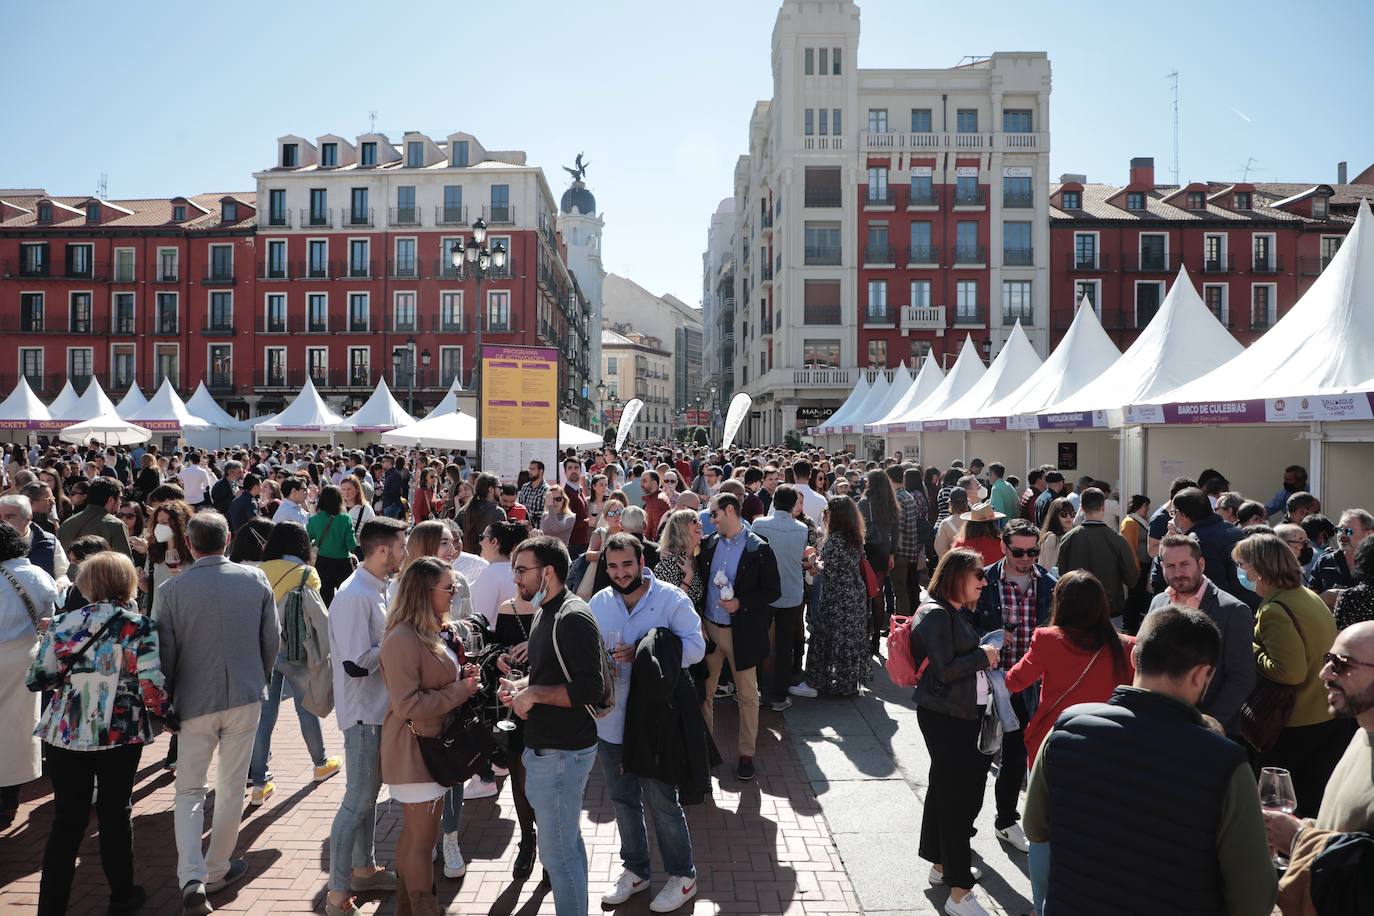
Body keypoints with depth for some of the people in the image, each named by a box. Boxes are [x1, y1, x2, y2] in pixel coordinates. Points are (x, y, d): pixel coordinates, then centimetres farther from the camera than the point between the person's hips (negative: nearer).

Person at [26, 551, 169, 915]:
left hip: (65, 734, 2)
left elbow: (37, 680, 3)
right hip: (120, 735, -2)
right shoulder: (138, 627, -10)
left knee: (67, 821, 12)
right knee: (115, 815, 13)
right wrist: (164, 712, 3)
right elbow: (151, 684, -16)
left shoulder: (63, 623, 0)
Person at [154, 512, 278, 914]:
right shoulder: (256, 580, -6)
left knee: (189, 791, 14)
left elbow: (164, 654, -5)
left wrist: (165, 706, 9)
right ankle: (217, 872, 27)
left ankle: (192, 877, 1)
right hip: (244, 698, 1)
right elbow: (272, 641, 2)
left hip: (194, 702, -1)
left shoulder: (171, 590, -11)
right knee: (231, 789, 14)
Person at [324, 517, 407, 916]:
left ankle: (363, 869, 36)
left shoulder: (377, 589, 6)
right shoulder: (354, 596, -24)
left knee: (370, 791, 20)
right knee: (358, 801, 0)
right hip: (363, 712, -9)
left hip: (379, 707, 9)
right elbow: (356, 664, -28)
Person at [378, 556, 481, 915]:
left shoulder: (434, 631, 7)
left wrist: (461, 675, 0)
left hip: (435, 743, 10)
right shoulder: (403, 639, -24)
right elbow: (406, 705, -26)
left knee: (416, 831, 22)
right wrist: (461, 691, -21)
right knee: (422, 837, 5)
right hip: (414, 749, -10)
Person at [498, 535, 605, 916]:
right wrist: (520, 685, 4)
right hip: (548, 746, 10)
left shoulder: (573, 617, -21)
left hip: (560, 753, -10)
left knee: (557, 853, 1)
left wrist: (533, 693, -20)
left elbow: (590, 688, -27)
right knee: (568, 842, 22)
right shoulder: (547, 612, 10)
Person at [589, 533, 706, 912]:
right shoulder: (598, 603, 2)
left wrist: (642, 654, -24)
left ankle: (682, 876, 28)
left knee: (662, 803, 7)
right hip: (610, 721, 5)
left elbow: (695, 647, -17)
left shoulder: (671, 599, -12)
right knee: (623, 799, 19)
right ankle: (635, 870, 40)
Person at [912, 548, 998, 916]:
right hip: (944, 716, -10)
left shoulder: (957, 611, 11)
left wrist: (985, 657, 4)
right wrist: (983, 656, -12)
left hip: (963, 712, 10)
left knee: (945, 789, 20)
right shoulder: (935, 614, -18)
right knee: (958, 795, -6)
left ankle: (942, 864, 36)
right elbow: (944, 670, -21)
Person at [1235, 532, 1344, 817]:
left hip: (1296, 726, -9)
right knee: (1317, 810, 17)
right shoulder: (1308, 596, 7)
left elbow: (1291, 672, -27)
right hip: (1331, 717, 9)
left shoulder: (1274, 610, -22)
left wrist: (1251, 652, -14)